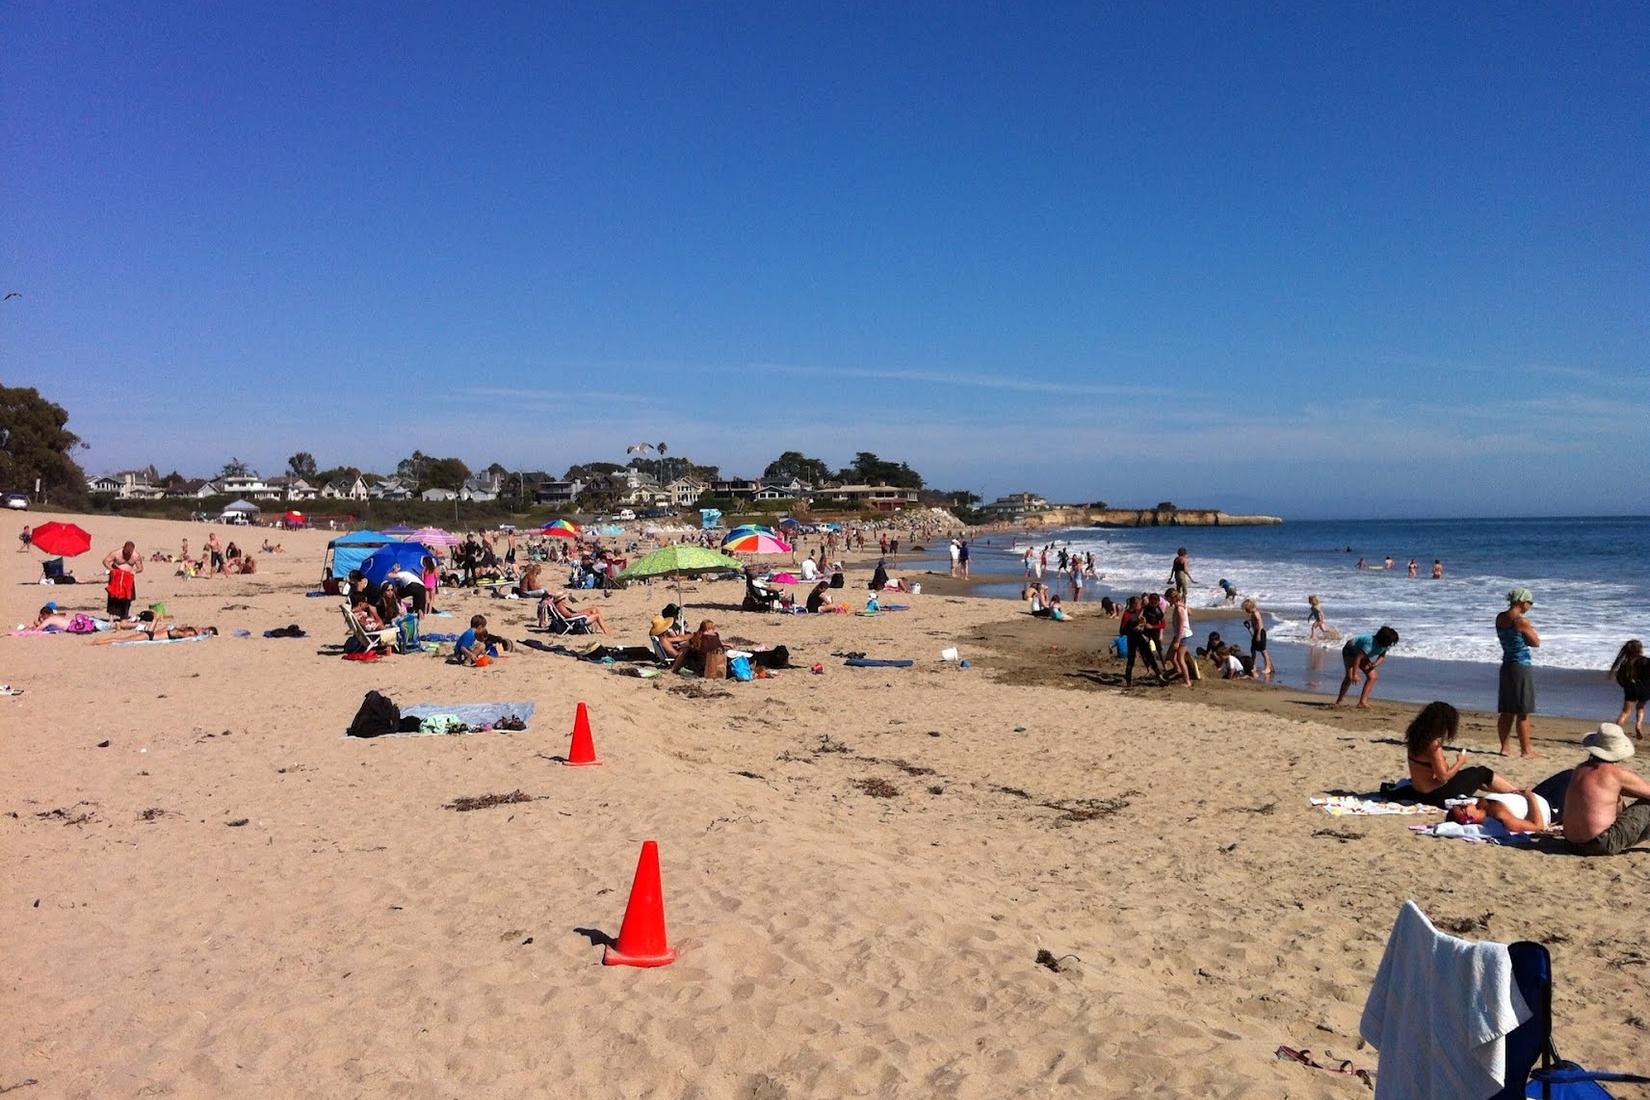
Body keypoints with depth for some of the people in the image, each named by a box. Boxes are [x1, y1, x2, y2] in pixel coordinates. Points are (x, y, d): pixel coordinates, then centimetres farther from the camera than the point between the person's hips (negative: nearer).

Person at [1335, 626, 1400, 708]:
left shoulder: (1385, 645, -15)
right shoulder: (1371, 643, -39)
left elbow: (1382, 656, 3)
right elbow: (1357, 658, -37)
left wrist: (1375, 664, -19)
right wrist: (1354, 675, -33)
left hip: (1362, 653, 8)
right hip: (1350, 651, -8)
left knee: (1372, 676, -5)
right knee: (1350, 676, -23)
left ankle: (1362, 702, -2)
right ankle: (1339, 701, -9)